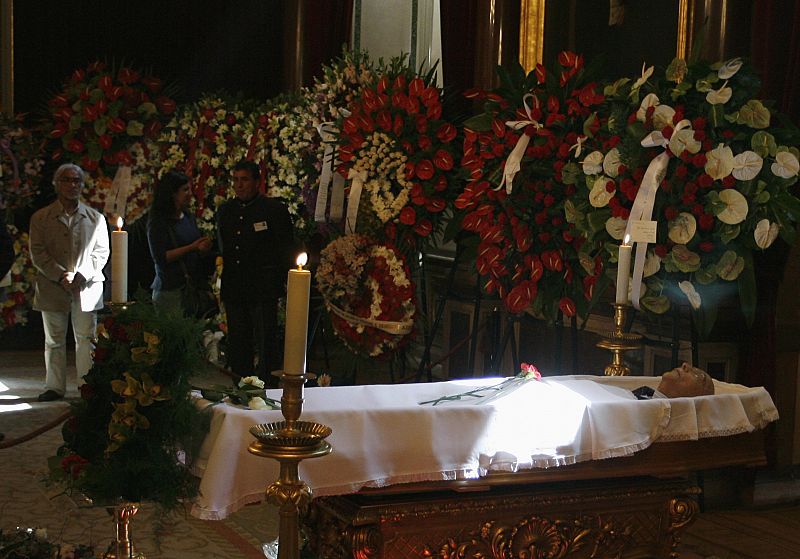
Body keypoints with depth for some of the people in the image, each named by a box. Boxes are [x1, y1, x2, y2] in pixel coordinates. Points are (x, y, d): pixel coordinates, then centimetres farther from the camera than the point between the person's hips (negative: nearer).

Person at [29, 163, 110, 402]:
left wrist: (82, 276, -11)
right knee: (54, 341, 6)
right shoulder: (41, 218, 5)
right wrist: (61, 275, -14)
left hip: (86, 289, 0)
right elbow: (37, 253, -2)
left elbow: (101, 252, 4)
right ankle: (55, 387, 14)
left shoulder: (95, 218, 8)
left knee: (86, 339, 1)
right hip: (52, 289, 0)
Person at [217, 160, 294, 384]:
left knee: (266, 347, -4)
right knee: (238, 347, 10)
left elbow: (286, 250, -2)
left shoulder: (275, 210, -2)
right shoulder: (225, 210, 14)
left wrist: (286, 283, -9)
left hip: (263, 290, -5)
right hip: (234, 290, 5)